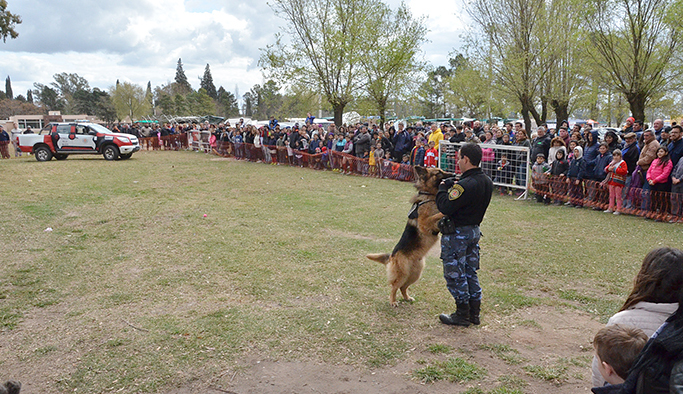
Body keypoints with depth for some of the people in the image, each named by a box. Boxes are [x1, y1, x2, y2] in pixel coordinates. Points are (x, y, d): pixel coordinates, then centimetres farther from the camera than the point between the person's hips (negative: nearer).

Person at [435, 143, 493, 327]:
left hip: (457, 233, -9)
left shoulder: (465, 185, -26)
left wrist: (442, 189, -8)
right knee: (470, 272, 18)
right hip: (474, 230, 9)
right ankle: (474, 312, 26)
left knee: (455, 274, 5)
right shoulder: (487, 182, 3)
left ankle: (462, 314, 14)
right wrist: (454, 187, 6)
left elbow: (445, 207, -24)